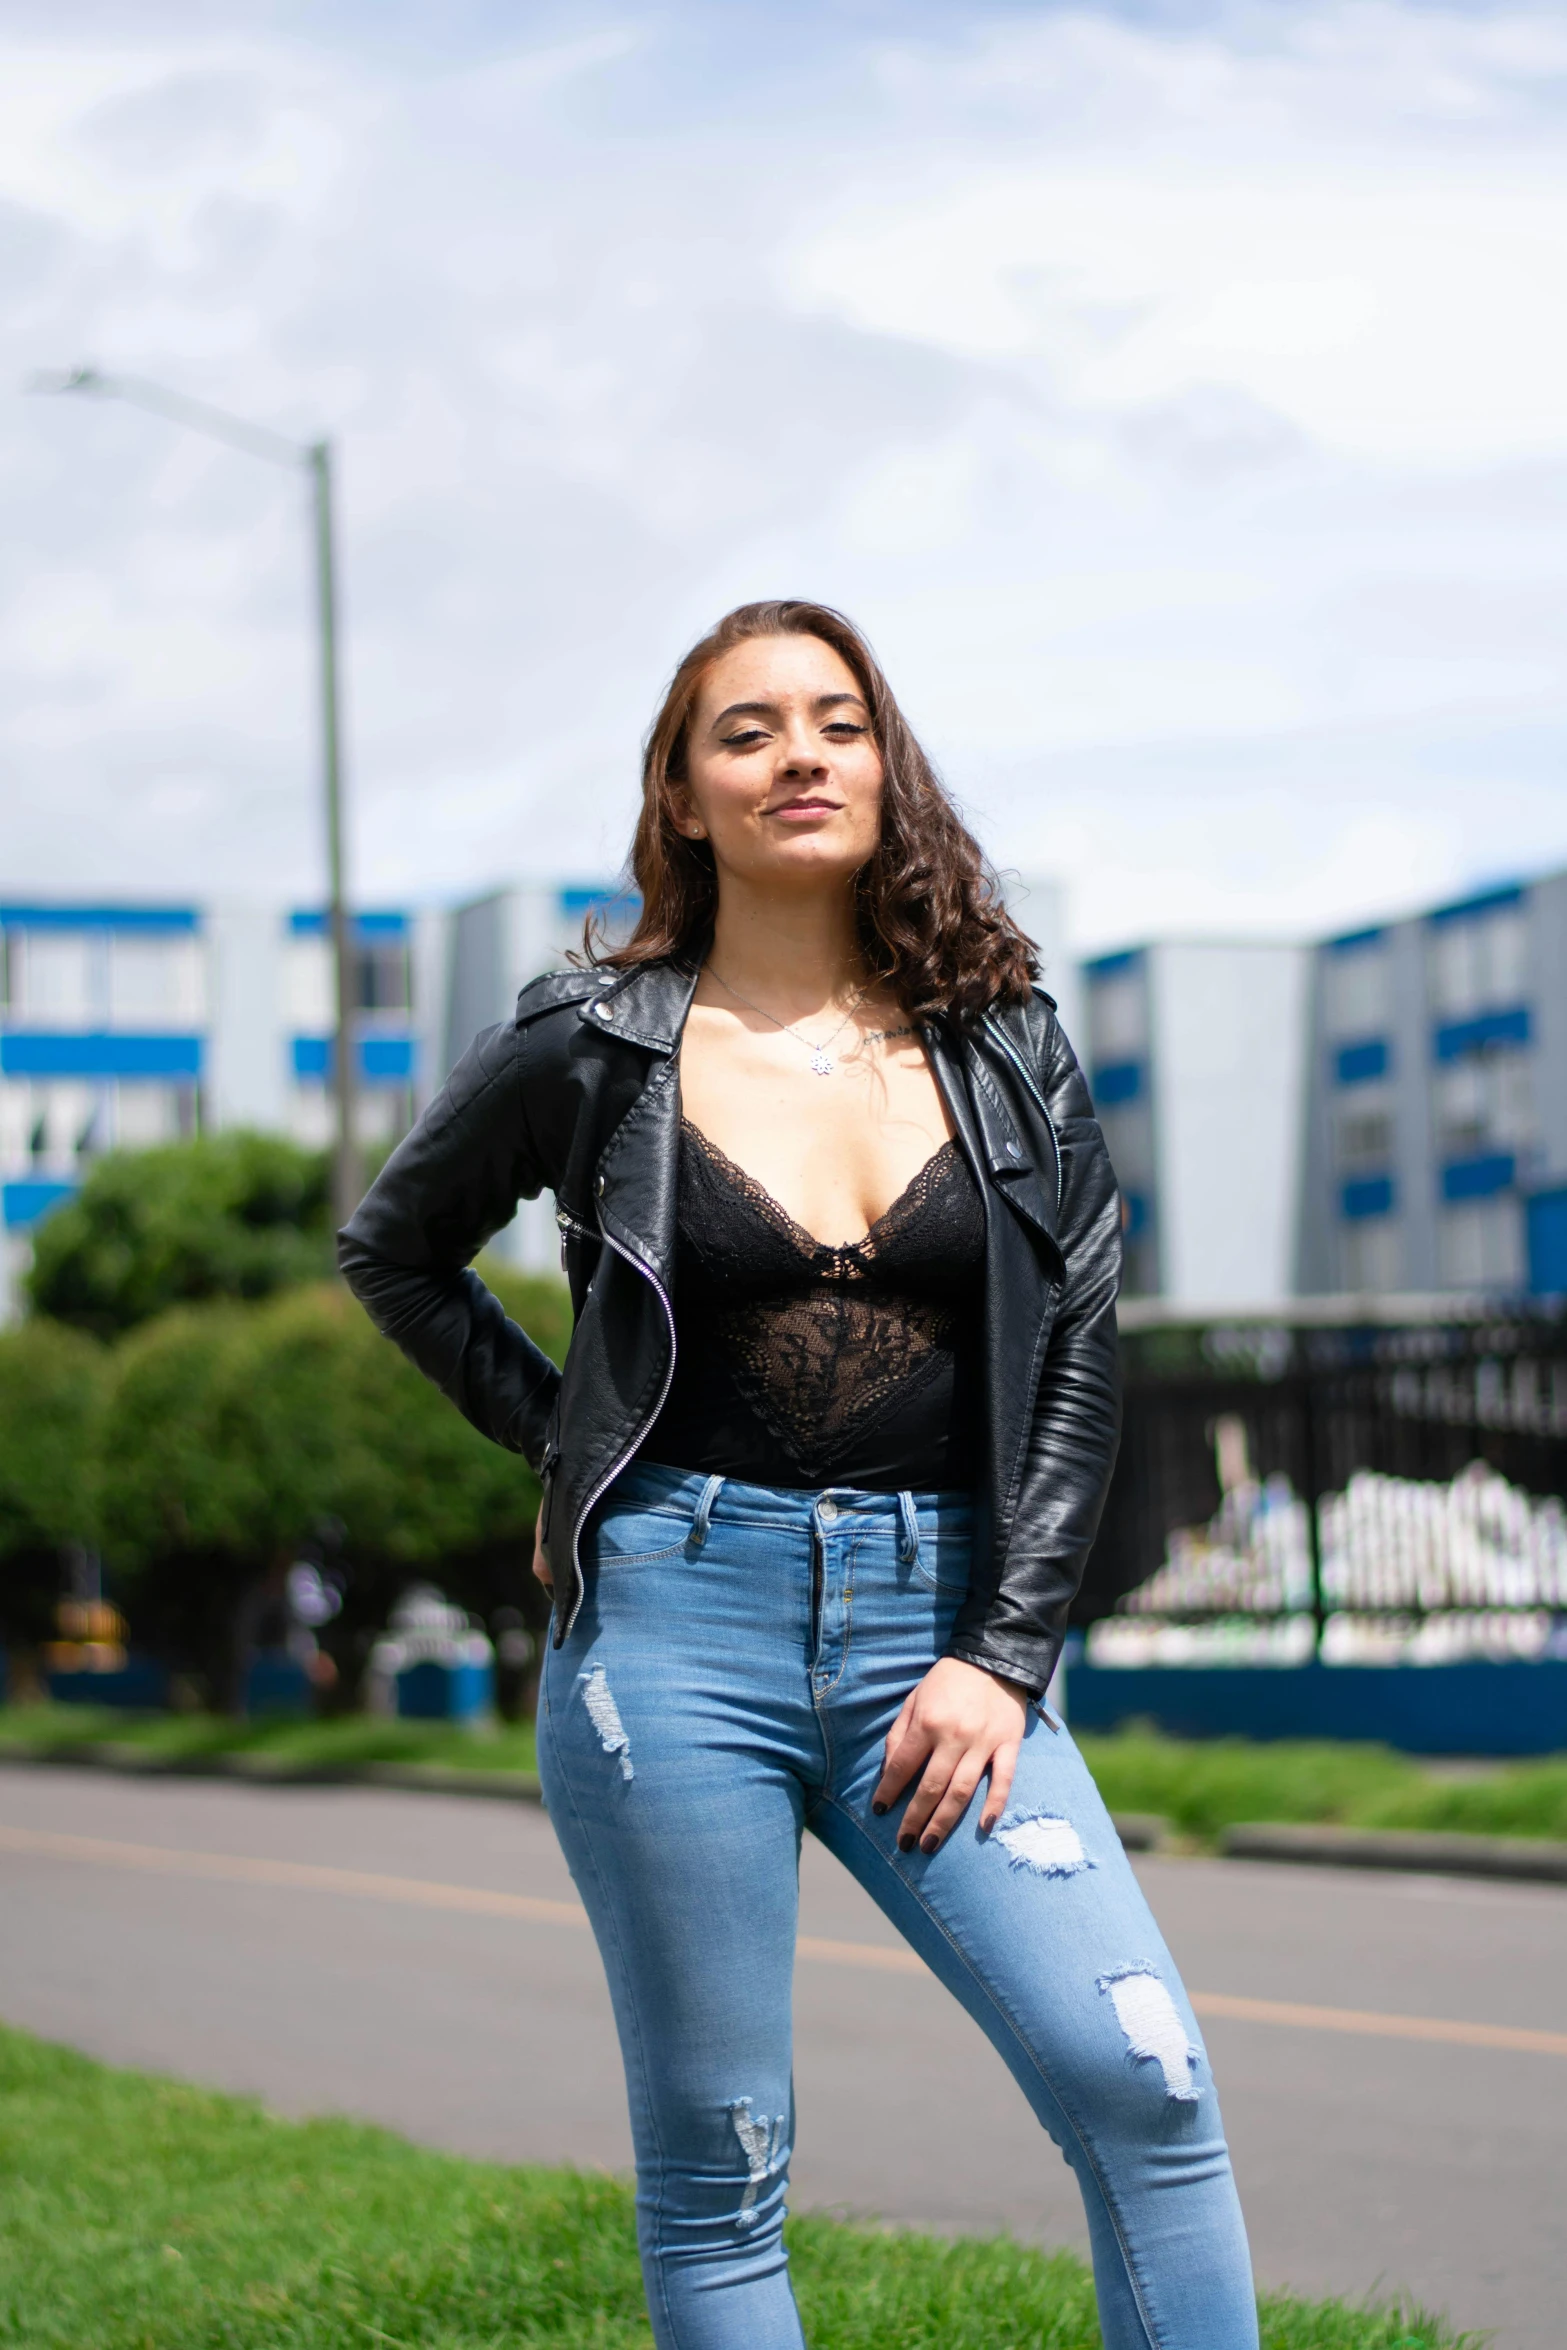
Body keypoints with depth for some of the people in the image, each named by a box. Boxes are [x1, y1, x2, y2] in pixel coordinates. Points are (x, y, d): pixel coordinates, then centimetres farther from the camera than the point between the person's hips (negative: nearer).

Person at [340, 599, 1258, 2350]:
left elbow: (1079, 1352, 4)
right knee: (715, 2163, 2)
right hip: (678, 1623, -1)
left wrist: (1005, 1656, -4)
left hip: (935, 1627, 2)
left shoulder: (999, 1048, 7)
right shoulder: (594, 1049, 2)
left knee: (1138, 2078, -13)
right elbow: (393, 1249, 18)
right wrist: (565, 1442, 9)